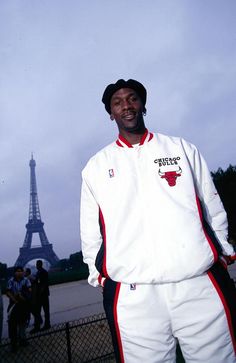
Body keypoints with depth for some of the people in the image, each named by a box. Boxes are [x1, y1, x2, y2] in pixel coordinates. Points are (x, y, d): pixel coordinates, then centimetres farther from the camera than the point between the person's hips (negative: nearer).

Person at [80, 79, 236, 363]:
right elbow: (90, 230, 13)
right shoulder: (96, 166, 10)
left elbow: (213, 209, 15)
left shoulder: (182, 149, 11)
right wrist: (98, 275, 12)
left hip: (202, 286, 1)